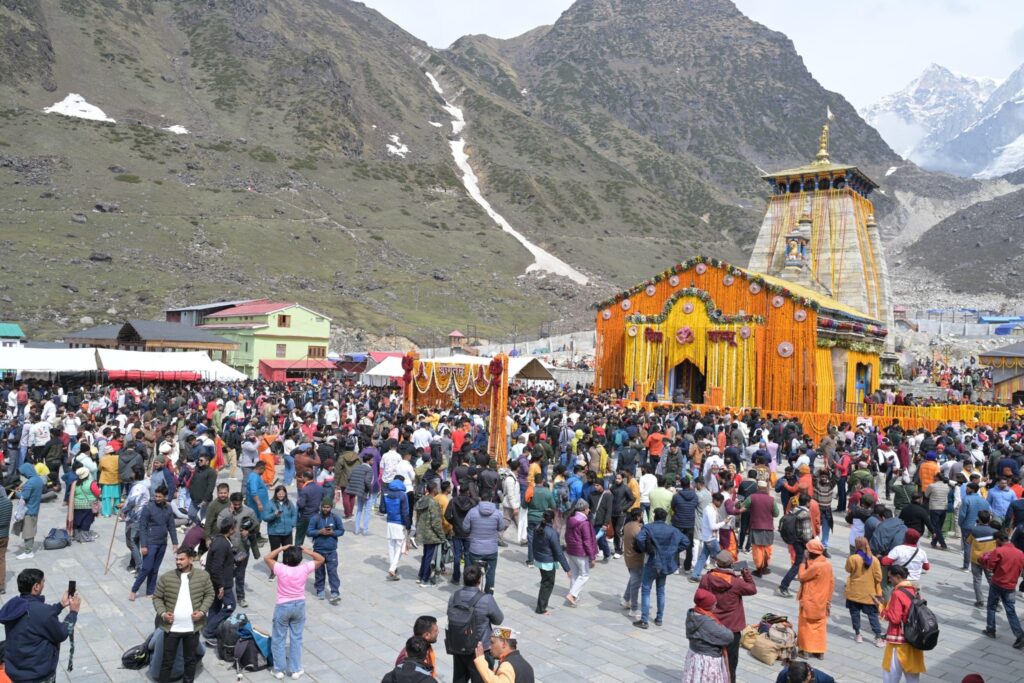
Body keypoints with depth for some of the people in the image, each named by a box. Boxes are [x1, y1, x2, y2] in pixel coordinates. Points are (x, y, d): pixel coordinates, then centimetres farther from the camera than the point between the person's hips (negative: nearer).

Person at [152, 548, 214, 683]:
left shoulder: (203, 576, -7)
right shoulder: (165, 577, -9)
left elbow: (209, 595, 3)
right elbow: (157, 597, 1)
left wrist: (202, 611, -11)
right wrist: (162, 613, -13)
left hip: (192, 628, 1)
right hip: (171, 627, -1)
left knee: (190, 659, 17)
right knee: (167, 661, 11)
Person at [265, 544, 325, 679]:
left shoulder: (281, 569, -20)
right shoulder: (304, 569, -15)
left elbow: (267, 558, -5)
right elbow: (321, 559, -1)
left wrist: (281, 548, -5)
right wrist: (306, 550, -6)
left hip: (283, 607, -2)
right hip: (299, 605, 3)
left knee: (278, 639, 13)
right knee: (296, 638, 14)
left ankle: (279, 670, 19)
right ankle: (296, 670, 20)